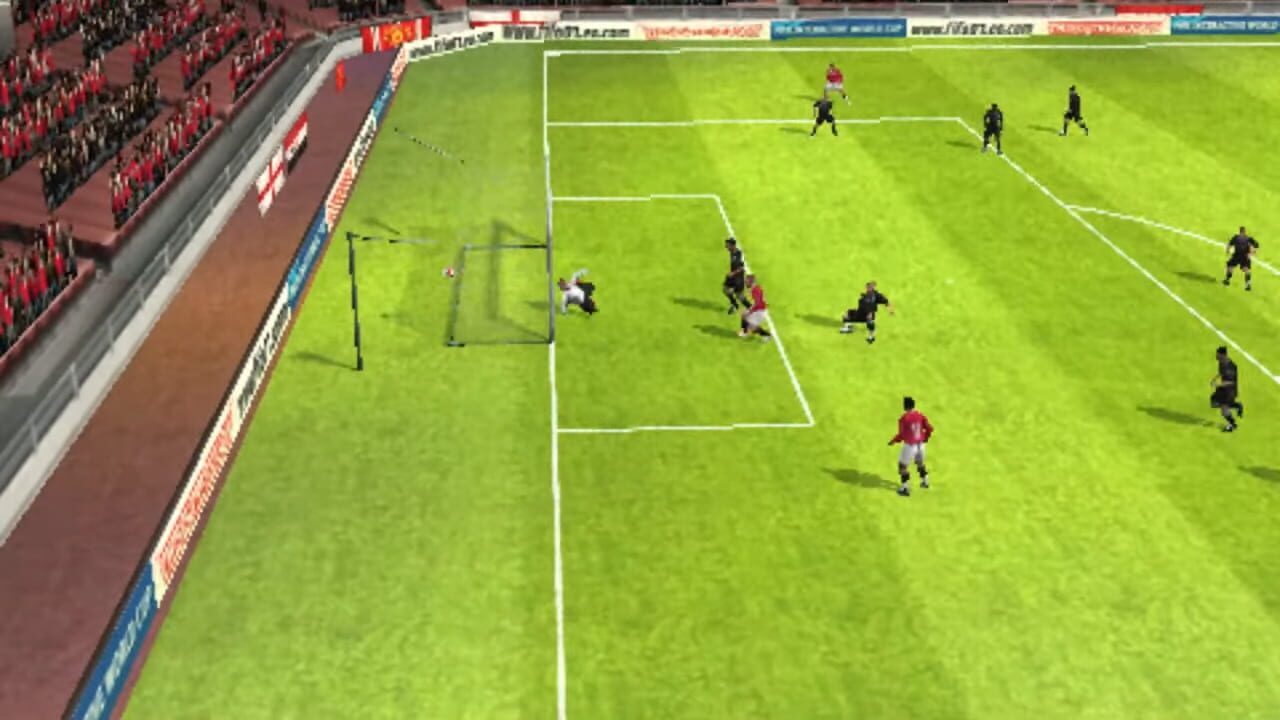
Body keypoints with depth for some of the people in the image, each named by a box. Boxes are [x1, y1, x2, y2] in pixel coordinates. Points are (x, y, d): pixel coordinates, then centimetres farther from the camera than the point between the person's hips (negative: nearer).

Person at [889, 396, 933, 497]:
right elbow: (929, 429, -1)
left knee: (902, 465, 11)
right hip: (920, 444, 6)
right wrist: (925, 438, 18)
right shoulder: (920, 415, -3)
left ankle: (905, 488, 11)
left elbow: (901, 435, -18)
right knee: (920, 462, 30)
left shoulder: (903, 418, -19)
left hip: (910, 445, -6)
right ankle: (925, 482, 43)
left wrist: (893, 441, -1)